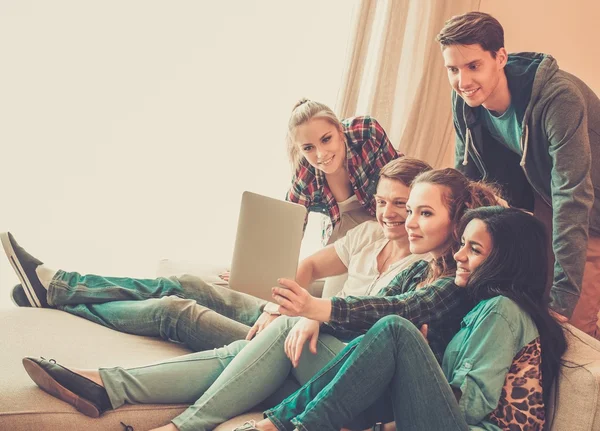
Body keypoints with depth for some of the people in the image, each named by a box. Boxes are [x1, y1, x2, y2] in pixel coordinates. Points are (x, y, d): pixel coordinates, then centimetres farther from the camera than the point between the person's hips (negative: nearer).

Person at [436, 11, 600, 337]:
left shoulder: (559, 97, -35)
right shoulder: (464, 100, -15)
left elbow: (572, 198, -37)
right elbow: (467, 175, 0)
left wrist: (563, 295, -40)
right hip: (536, 195, 6)